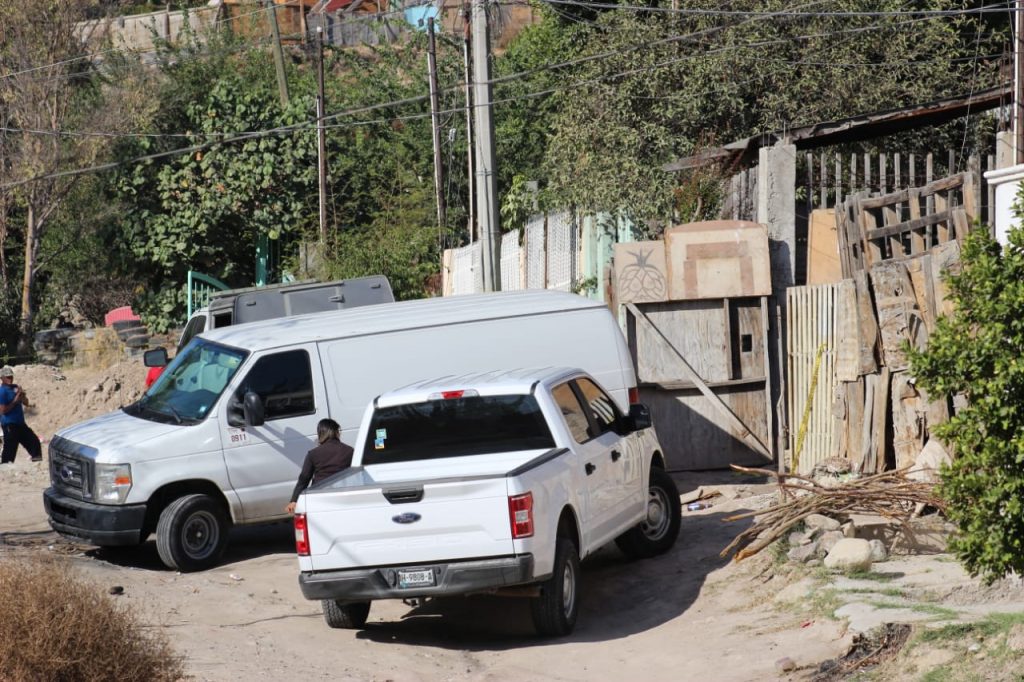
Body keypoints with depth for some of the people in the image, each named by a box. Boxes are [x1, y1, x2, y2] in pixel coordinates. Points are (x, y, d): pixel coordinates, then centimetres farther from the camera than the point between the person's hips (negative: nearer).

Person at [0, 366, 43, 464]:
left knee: (34, 442, 15)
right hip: (10, 425, -9)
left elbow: (26, 403, 14)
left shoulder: (15, 387, 10)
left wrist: (22, 396, -6)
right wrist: (15, 401, -19)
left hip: (20, 423, 9)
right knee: (10, 449, -7)